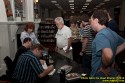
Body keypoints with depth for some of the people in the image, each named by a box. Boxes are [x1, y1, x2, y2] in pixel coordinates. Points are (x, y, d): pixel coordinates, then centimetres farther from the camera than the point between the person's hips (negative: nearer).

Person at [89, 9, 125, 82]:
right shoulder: (112, 33, 3)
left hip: (101, 76, -8)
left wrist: (104, 67, -23)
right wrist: (114, 54, 10)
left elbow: (108, 55, -41)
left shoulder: (101, 35, -25)